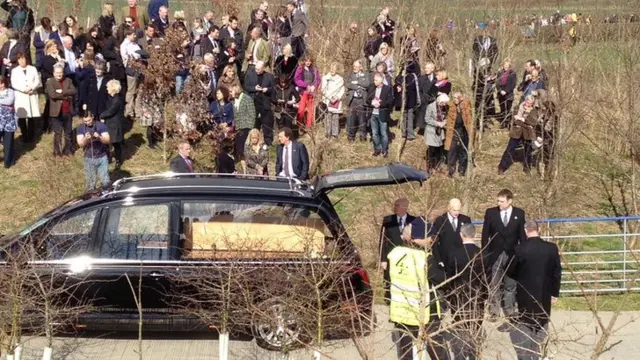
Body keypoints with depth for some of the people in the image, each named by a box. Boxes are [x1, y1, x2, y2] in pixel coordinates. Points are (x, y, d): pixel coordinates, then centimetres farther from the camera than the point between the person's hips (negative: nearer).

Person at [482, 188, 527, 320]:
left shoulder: (519, 213, 0)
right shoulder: (490, 212, -2)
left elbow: (521, 235, 4)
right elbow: (485, 235, 1)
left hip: (512, 255, 0)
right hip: (495, 255, 0)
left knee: (510, 285, 6)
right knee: (494, 285, 4)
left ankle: (510, 311, 13)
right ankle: (494, 311, 11)